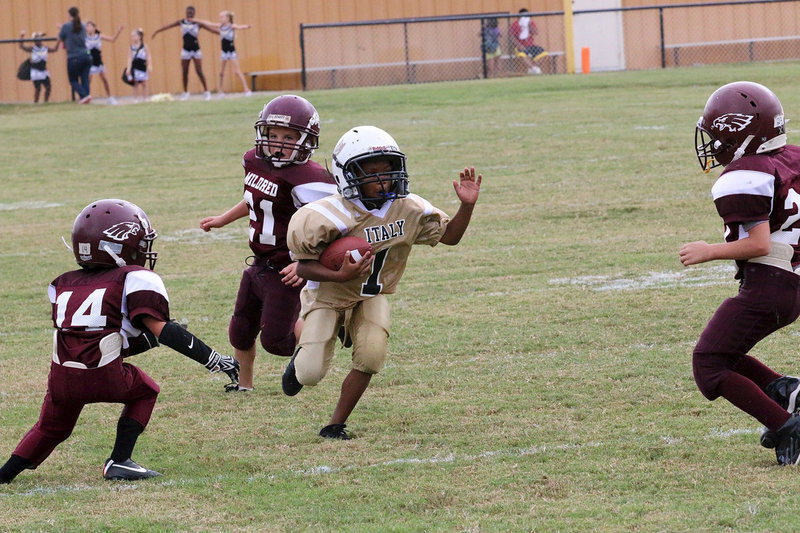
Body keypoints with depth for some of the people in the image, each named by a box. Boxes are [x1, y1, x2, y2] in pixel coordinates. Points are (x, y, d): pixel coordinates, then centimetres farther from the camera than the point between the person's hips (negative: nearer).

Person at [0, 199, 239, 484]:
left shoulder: (64, 285, 21)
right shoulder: (134, 280, 4)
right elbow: (162, 330, -5)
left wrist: (149, 339, 24)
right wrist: (214, 359, -1)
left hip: (61, 379, 5)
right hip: (104, 377, -5)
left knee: (50, 428, 30)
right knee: (144, 392, 25)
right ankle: (119, 461, 15)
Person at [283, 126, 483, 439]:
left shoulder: (408, 209, -14)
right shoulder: (329, 218, -29)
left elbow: (449, 235, -1)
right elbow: (304, 266, -19)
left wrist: (467, 205, -19)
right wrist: (341, 275, -36)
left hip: (371, 297, 3)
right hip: (328, 296, -3)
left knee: (371, 356, -22)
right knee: (311, 374, -12)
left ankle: (336, 425, 0)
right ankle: (301, 359, 30)